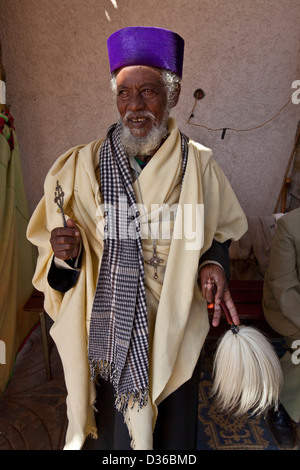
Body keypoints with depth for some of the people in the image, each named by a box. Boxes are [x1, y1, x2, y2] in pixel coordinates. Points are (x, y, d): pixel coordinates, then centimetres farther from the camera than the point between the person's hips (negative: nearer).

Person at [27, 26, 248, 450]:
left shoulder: (199, 165, -7)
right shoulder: (82, 166, -8)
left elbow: (219, 231, 6)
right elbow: (58, 270, -2)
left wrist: (213, 263, -13)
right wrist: (65, 257, -24)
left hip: (174, 332, 1)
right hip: (106, 333, 0)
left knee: (173, 427, 23)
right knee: (111, 424, 20)